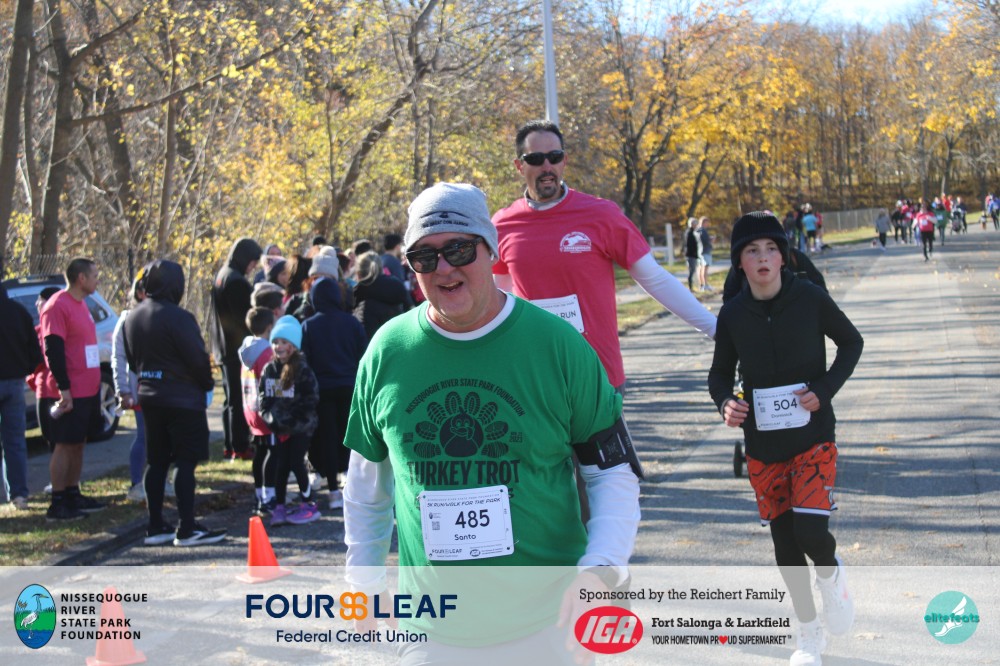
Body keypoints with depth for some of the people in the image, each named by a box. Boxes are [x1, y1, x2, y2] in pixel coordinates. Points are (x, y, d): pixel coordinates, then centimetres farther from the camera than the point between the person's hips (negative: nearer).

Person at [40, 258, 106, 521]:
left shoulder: (81, 304, 15)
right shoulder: (57, 306, -14)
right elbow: (53, 350, -19)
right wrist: (64, 388, -22)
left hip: (88, 389, 9)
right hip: (71, 391, -9)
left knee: (78, 443, 13)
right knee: (65, 445, -5)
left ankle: (73, 496, 21)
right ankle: (57, 504, -1)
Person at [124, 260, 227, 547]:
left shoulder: (133, 317, 8)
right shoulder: (178, 317, -17)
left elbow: (132, 359, 15)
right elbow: (198, 358, -15)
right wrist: (207, 384, 2)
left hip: (149, 397, 8)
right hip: (183, 399, -8)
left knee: (156, 462, 11)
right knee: (186, 462, -4)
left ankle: (155, 526, 14)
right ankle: (187, 528, -4)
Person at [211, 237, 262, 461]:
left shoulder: (221, 277, 14)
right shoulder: (237, 281, -17)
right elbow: (244, 317, -18)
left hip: (224, 348, 10)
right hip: (238, 349, -10)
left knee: (231, 399, 14)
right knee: (239, 400, -6)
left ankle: (231, 446, 19)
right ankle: (240, 447, -4)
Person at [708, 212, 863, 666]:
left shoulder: (810, 299, -9)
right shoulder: (733, 314, -4)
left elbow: (851, 342, 5)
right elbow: (720, 373, 9)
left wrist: (825, 388, -10)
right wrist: (725, 403, -13)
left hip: (813, 437, -2)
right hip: (763, 446, 3)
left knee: (811, 531, -18)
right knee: (784, 543, 9)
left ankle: (831, 573, 19)